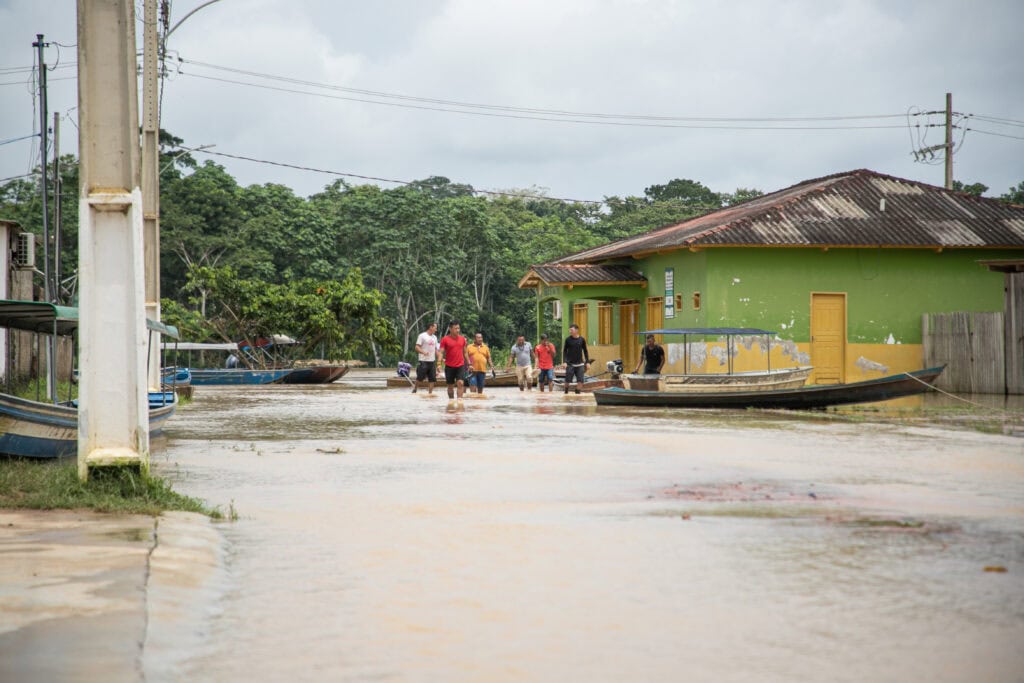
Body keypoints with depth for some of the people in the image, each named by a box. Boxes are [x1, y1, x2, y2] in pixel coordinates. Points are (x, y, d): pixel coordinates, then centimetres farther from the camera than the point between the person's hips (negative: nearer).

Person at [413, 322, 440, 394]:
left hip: (432, 361, 6)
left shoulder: (434, 337, 15)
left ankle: (430, 393, 6)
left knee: (432, 379, 1)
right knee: (420, 378, -3)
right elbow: (417, 347, -10)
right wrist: (423, 352, -27)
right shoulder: (422, 336, -6)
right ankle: (414, 390, 15)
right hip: (423, 361, -6)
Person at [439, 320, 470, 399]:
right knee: (450, 386, 6)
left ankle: (459, 399, -18)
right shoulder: (445, 339, -4)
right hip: (449, 366, -2)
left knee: (460, 383, -15)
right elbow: (441, 353, -7)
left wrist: (469, 364, 13)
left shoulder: (462, 339, 8)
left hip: (460, 366, 2)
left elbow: (465, 352, 16)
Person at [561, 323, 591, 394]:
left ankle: (577, 392, 9)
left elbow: (585, 351, 11)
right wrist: (565, 361, -9)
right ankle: (566, 392, 19)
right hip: (570, 364, -1)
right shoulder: (568, 339, -2)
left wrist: (587, 362, 7)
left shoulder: (582, 340, 3)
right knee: (568, 380, -1)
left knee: (580, 380, -4)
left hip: (579, 364, 1)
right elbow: (564, 351, 2)